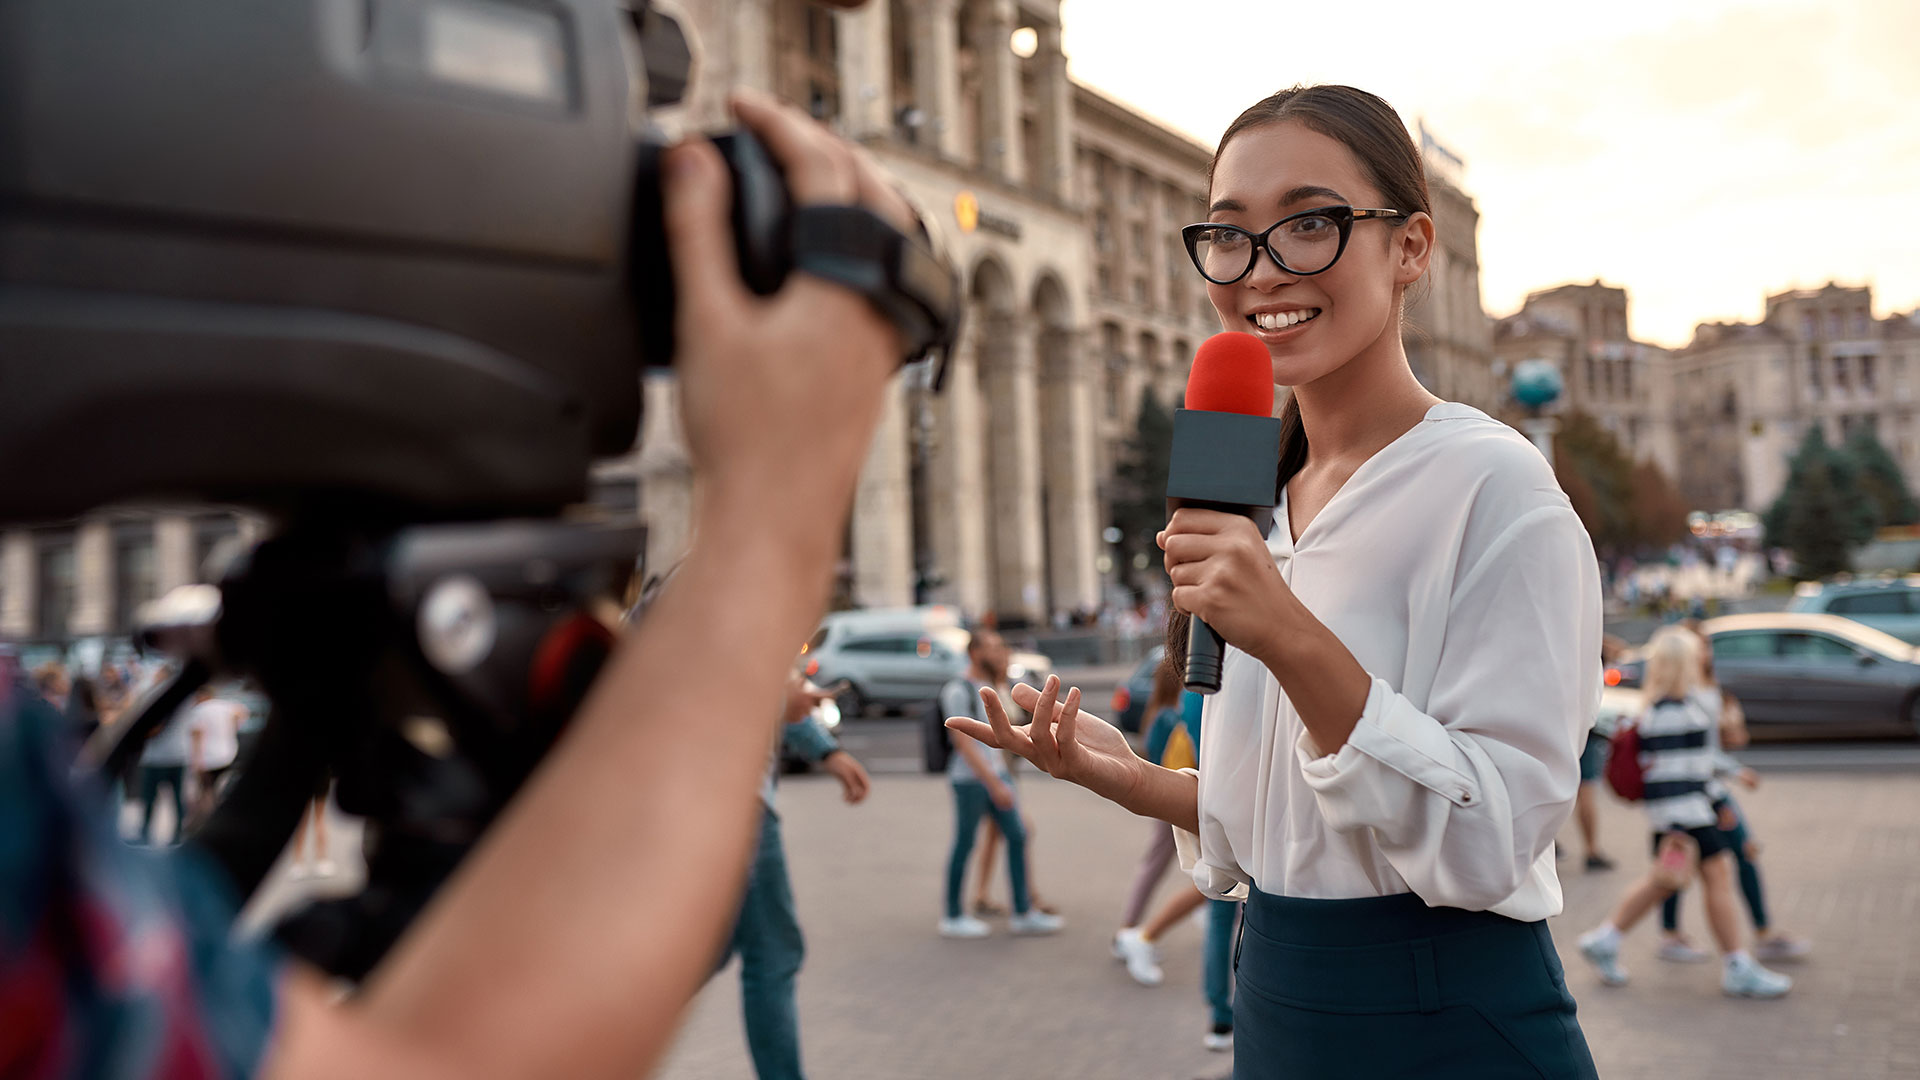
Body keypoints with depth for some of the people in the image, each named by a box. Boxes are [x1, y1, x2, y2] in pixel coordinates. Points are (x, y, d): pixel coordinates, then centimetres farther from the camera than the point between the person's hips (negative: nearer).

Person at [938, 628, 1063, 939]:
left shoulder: (990, 686, 13)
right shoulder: (958, 691, -14)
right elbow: (964, 743, -19)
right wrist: (994, 783, -22)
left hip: (997, 773, 8)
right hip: (970, 777, -8)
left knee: (1017, 836, 5)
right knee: (964, 844, 1)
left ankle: (1023, 913, 12)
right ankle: (952, 917, 14)